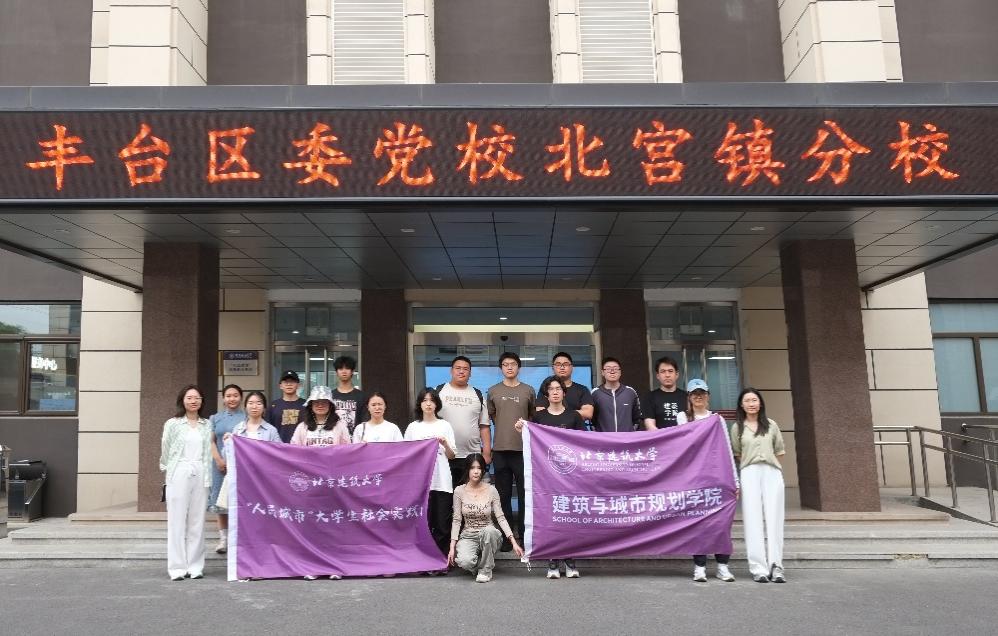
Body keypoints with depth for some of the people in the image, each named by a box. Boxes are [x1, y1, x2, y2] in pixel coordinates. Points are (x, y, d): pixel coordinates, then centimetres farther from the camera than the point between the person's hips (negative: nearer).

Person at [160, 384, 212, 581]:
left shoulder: (207, 425, 11)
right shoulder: (173, 424, 2)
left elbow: (208, 452, 11)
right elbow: (165, 450, 9)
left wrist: (208, 477, 8)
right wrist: (167, 469, 15)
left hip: (200, 474, 2)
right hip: (179, 474, -2)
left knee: (197, 521, 3)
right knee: (177, 521, -1)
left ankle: (195, 566, 9)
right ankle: (177, 567, 5)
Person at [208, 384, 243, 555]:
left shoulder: (247, 417, 7)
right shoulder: (215, 418, 14)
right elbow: (211, 441, 6)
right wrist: (219, 460, -9)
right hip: (220, 464, 2)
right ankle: (223, 538, 10)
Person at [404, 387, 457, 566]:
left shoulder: (445, 426, 9)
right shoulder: (413, 427, 9)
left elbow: (451, 456, 9)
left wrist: (445, 444, -9)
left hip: (442, 481, 0)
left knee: (442, 524, -2)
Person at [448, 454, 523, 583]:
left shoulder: (491, 490, -7)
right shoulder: (459, 491, -5)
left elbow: (501, 517, -7)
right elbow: (456, 520, -1)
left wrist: (514, 542, -16)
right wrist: (452, 547, -8)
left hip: (488, 534, 0)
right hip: (467, 536, 0)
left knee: (489, 530, -37)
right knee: (464, 562, -33)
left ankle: (485, 570, -13)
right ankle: (478, 563, 7)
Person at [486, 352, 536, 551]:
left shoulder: (528, 391, 4)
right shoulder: (493, 391, 6)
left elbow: (534, 417, 12)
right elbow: (489, 416, 14)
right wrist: (505, 427, 11)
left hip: (523, 449, -1)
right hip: (500, 449, 1)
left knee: (525, 494, 3)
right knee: (503, 495, 6)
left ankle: (524, 534, 13)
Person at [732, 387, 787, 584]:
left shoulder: (771, 425, 12)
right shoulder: (737, 427, 10)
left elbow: (780, 451, 16)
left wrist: (766, 459, 8)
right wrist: (751, 461, 4)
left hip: (772, 472, 1)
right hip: (749, 473, -1)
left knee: (774, 519, -4)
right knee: (753, 520, -5)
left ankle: (776, 566, -4)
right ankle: (759, 568, -7)